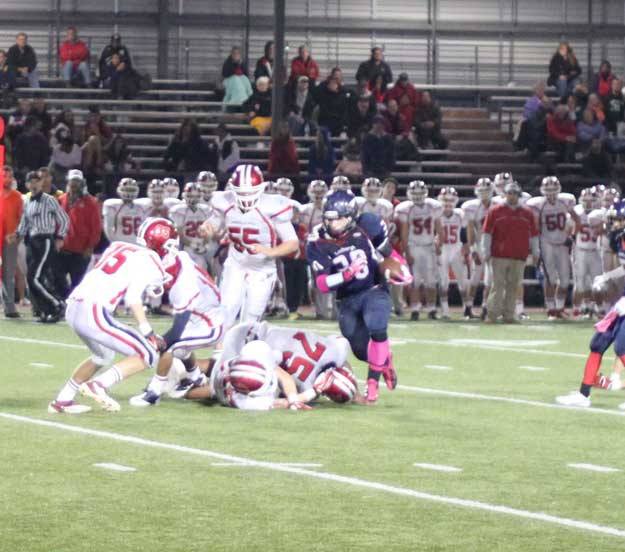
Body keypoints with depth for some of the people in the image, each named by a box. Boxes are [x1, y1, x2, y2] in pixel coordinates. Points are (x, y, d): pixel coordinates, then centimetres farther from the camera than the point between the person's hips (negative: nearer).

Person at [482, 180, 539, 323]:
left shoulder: (527, 214, 10)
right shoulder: (495, 212, 4)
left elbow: (534, 235, 15)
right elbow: (487, 233, 3)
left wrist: (535, 253, 12)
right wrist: (486, 252, -1)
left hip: (519, 257, 3)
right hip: (500, 256, -3)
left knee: (513, 286, 4)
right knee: (498, 285, -6)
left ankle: (508, 314, 9)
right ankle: (492, 314, -6)